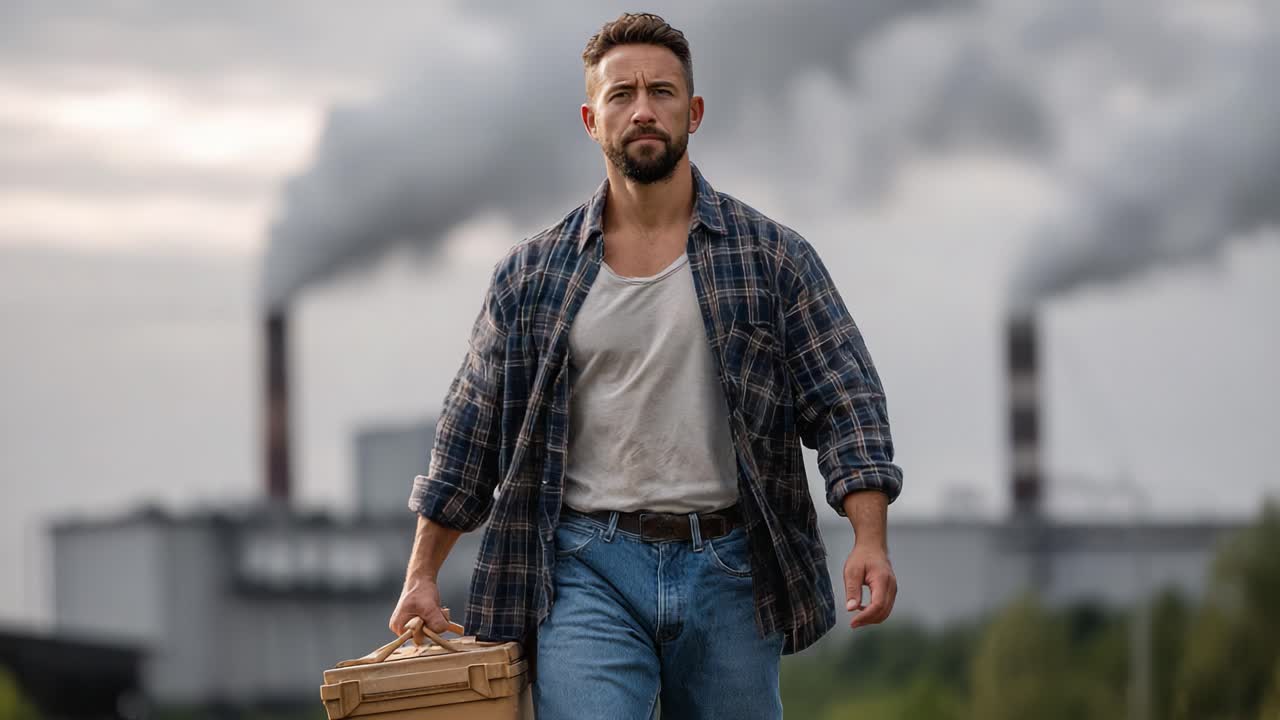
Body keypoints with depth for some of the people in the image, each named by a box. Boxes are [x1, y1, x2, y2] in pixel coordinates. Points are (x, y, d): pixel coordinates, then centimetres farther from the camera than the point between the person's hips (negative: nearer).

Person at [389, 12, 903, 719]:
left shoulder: (772, 258, 5)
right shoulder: (531, 276, 8)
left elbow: (845, 402, 0)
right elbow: (471, 434, 14)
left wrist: (869, 540, -13)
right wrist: (421, 575, 12)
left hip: (727, 573, 1)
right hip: (589, 576, 0)